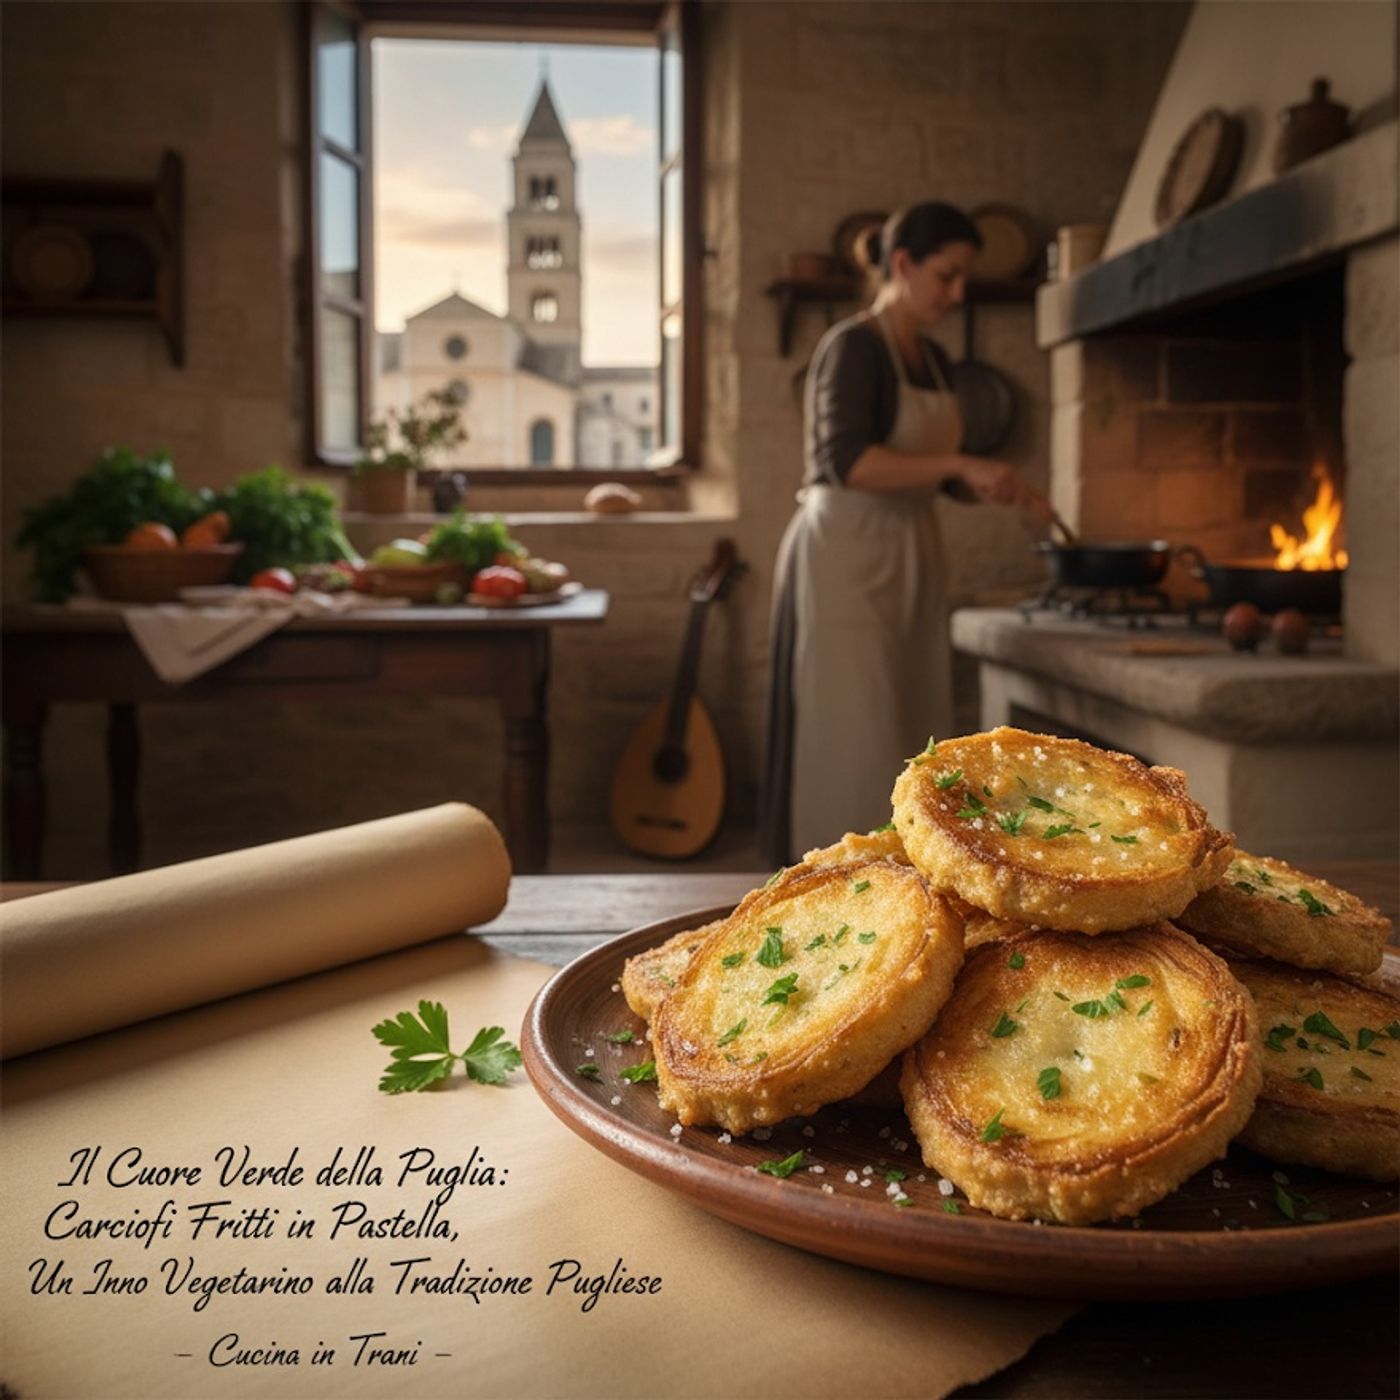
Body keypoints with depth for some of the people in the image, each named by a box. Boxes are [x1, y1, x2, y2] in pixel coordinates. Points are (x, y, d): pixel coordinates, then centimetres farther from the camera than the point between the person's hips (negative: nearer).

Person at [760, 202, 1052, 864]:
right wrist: (963, 463, -26)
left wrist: (1004, 491, 4)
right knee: (855, 742, -5)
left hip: (910, 560, 8)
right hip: (847, 559, -8)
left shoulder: (933, 359, 14)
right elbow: (846, 462, -24)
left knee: (913, 735, 9)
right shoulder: (854, 346, -11)